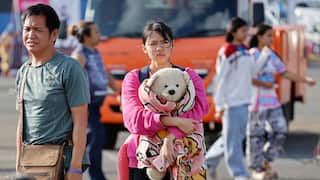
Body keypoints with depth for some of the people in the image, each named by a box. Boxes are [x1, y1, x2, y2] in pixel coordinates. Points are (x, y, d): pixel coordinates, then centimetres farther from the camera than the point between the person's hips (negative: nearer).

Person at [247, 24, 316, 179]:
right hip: (256, 101, -7)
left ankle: (266, 162, 19)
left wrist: (305, 79, 7)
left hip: (272, 101, 7)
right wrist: (263, 84, -19)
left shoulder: (271, 55, 13)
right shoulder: (251, 55, -9)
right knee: (256, 135, 0)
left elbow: (285, 73, 15)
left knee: (280, 131, 3)